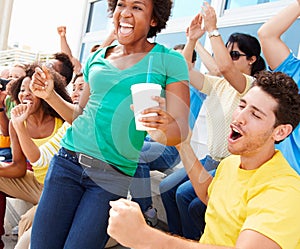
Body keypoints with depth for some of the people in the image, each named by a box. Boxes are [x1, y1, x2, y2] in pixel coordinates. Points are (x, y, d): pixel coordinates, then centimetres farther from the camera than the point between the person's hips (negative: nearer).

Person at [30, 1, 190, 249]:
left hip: (116, 176, -4)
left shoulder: (169, 61, -2)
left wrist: (164, 125, -30)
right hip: (69, 161, 4)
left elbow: (181, 130, -8)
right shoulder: (97, 58, 11)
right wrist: (50, 95, 5)